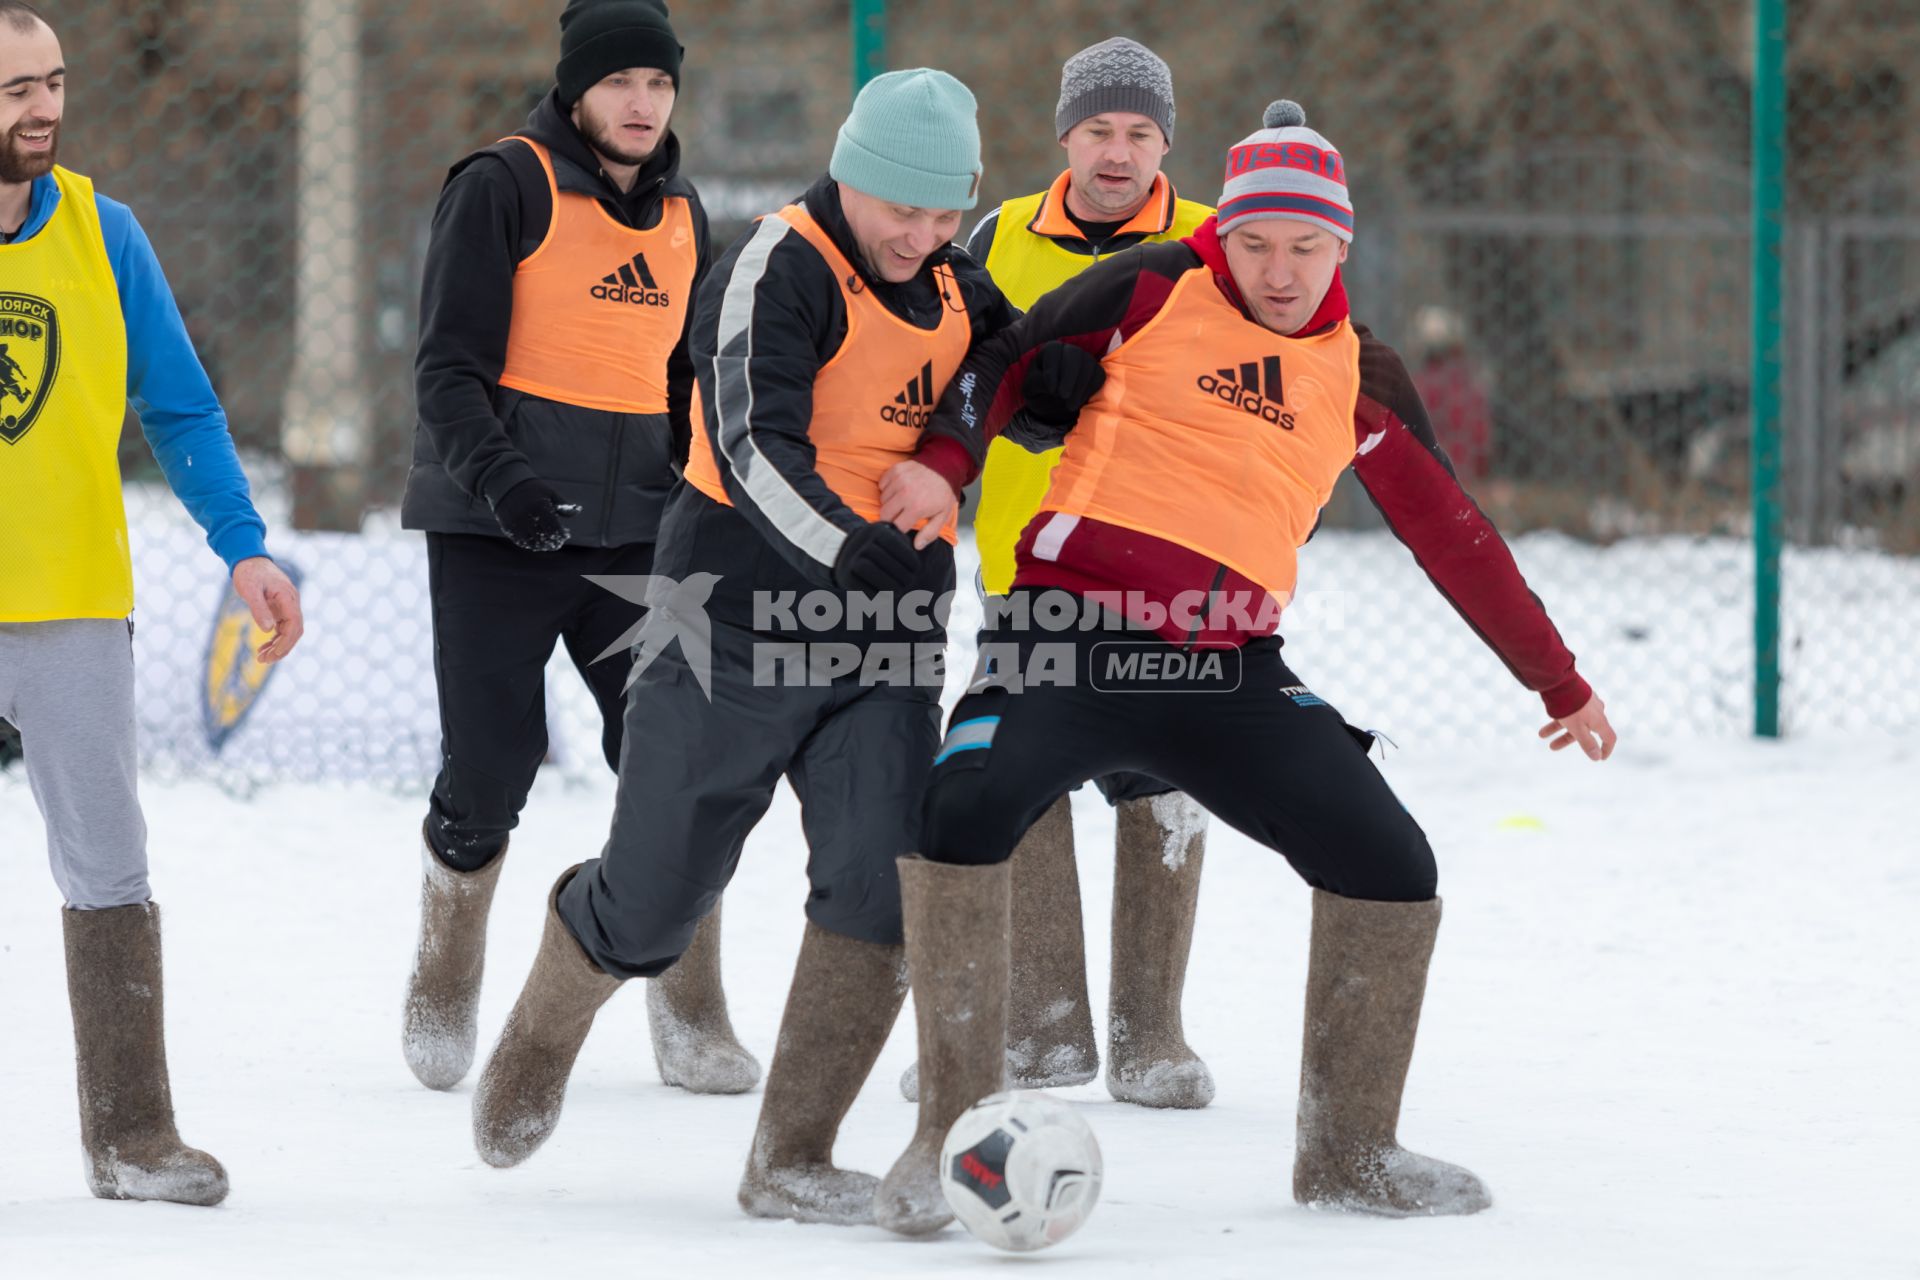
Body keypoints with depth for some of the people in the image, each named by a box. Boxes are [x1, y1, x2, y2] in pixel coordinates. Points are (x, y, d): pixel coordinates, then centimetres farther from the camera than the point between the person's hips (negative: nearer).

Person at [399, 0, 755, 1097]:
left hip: (635, 533, 5)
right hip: (498, 528, -5)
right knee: (490, 768, -2)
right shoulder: (504, 188, -6)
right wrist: (496, 475, -26)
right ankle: (444, 996, 21)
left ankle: (692, 1019, 3)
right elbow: (450, 365, -11)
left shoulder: (682, 217, 13)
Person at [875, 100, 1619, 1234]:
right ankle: (949, 1138, -17)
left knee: (1391, 867, -4)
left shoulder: (1359, 379, 12)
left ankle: (1347, 1154, 14)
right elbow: (1008, 366, 6)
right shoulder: (1156, 292, 3)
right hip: (1073, 625, -4)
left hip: (1232, 670, 4)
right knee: (962, 813, -28)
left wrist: (1559, 682, 24)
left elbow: (1453, 536, 19)